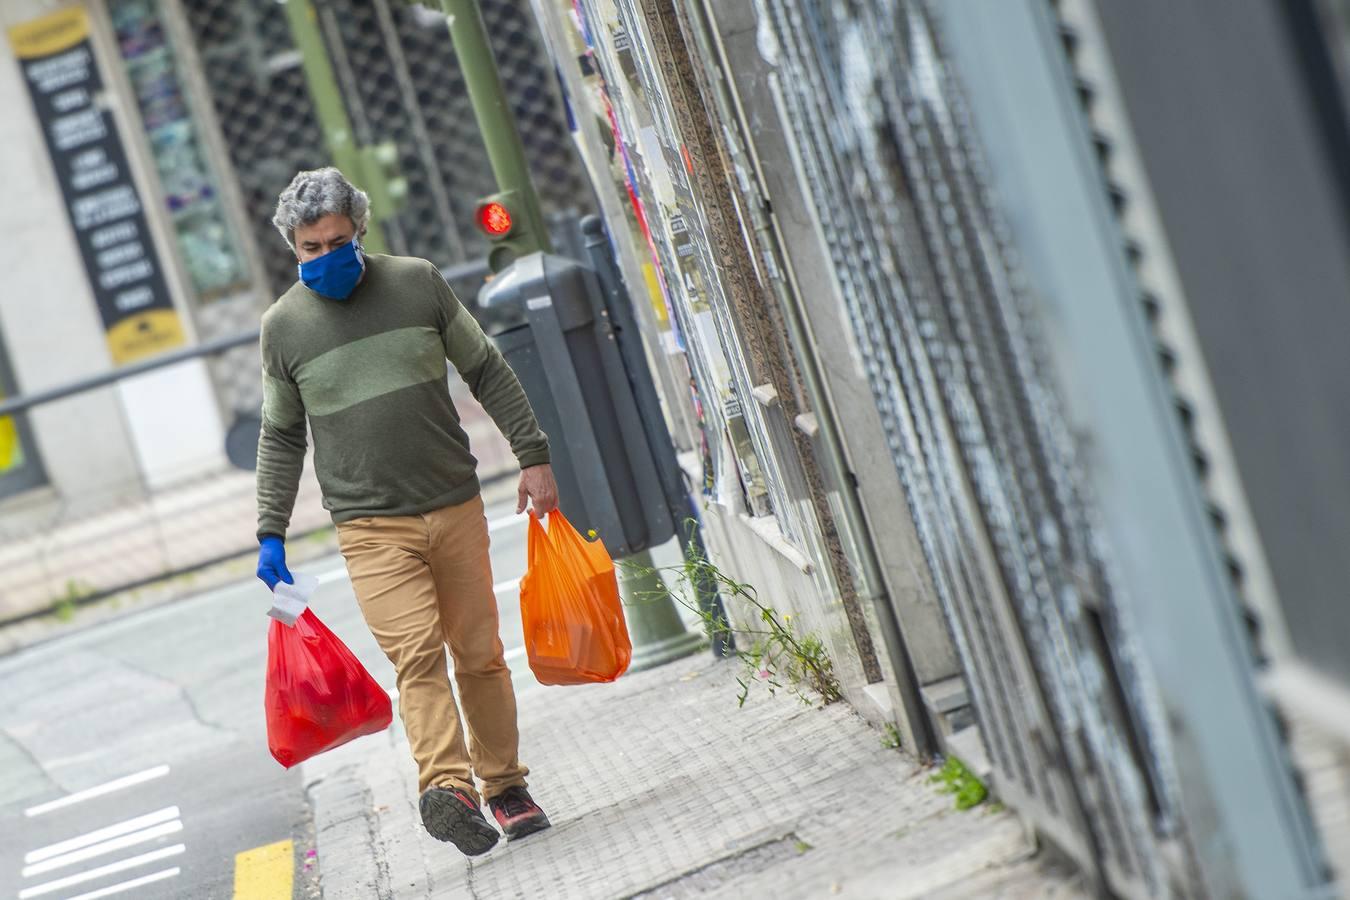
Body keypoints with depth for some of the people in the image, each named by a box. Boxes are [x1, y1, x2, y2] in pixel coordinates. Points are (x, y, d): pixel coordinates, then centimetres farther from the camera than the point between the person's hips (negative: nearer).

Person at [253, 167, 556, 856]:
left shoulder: (416, 282, 2)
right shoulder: (284, 325, 2)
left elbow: (487, 372, 9)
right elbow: (281, 437, 11)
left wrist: (533, 456, 5)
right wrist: (271, 533, 6)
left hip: (456, 507, 2)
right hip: (371, 527, -2)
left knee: (480, 654, 7)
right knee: (417, 653, -19)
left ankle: (505, 785, 20)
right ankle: (447, 787, -29)